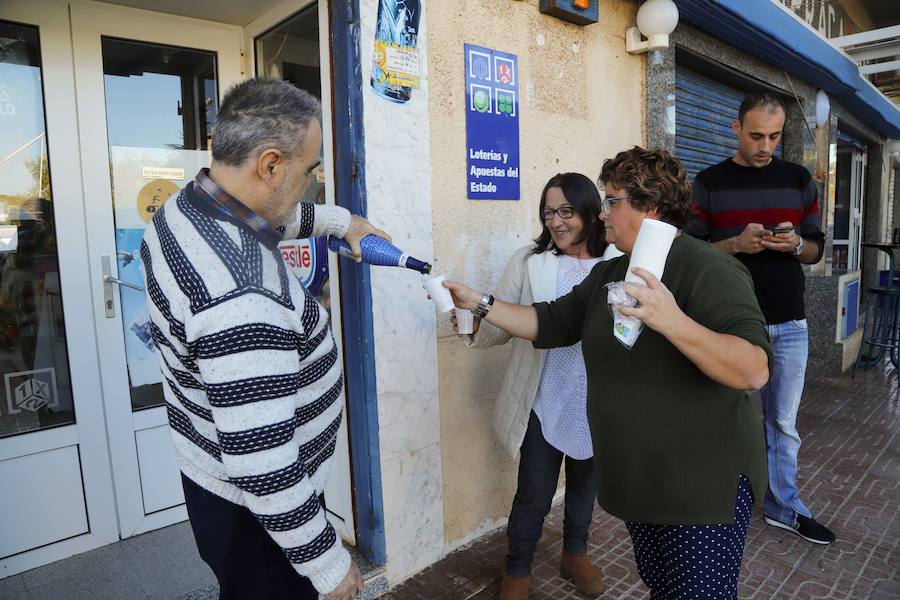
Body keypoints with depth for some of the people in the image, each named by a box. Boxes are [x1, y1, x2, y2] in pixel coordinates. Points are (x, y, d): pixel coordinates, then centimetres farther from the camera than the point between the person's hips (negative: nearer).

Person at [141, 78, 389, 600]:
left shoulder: (187, 206, -6)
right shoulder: (241, 299, -38)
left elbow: (273, 217, 17)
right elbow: (262, 469, -33)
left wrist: (342, 220, 20)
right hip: (256, 509, -8)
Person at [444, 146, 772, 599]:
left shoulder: (708, 270, -19)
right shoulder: (609, 275, 7)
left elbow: (754, 371, -29)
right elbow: (549, 323, 8)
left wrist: (672, 321, -42)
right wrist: (478, 303, 1)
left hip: (704, 484, -7)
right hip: (639, 479, 7)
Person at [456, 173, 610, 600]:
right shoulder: (528, 263, -8)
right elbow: (501, 326, -11)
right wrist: (474, 318, -31)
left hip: (597, 404, 2)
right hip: (543, 404, -2)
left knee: (585, 487, 23)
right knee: (533, 496, 9)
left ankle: (575, 554, 51)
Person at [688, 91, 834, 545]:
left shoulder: (799, 180, 8)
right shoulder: (709, 183, 1)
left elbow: (816, 250, 11)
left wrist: (795, 244, -12)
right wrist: (736, 243, -19)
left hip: (788, 324, 3)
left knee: (783, 422, 12)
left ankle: (783, 506, 29)